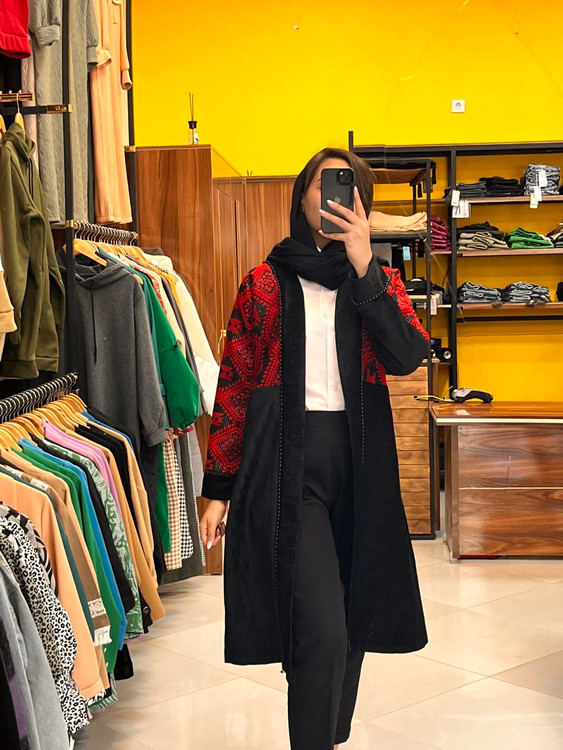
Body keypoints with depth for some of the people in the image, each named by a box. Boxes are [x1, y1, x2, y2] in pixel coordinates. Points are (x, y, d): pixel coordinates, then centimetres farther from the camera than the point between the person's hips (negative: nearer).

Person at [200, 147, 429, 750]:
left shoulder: (378, 282, 10)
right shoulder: (266, 284, 3)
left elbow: (409, 355, -9)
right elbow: (233, 386, 3)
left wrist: (364, 266, -14)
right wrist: (218, 490, 1)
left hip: (360, 466, 4)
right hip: (287, 467, -3)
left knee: (352, 622, 13)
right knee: (321, 632, -14)